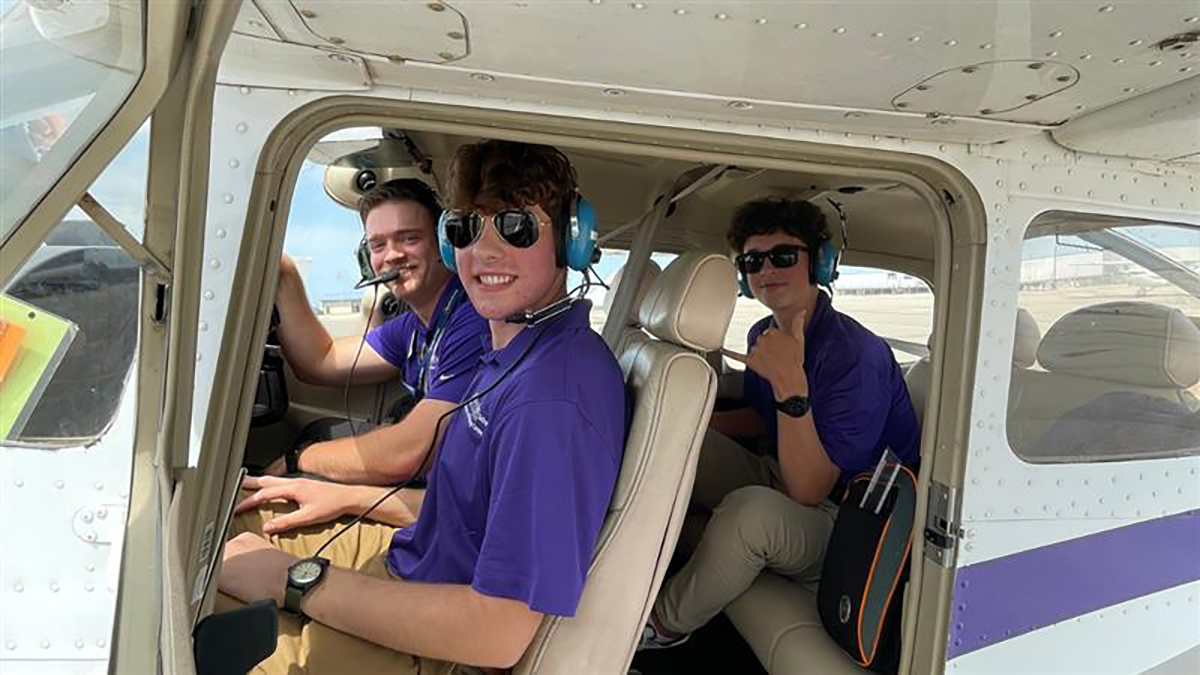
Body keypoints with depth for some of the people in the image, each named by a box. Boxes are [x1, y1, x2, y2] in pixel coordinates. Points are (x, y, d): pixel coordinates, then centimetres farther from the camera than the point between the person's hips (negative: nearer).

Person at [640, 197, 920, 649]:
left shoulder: (855, 356, -25)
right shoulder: (763, 335, 0)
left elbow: (807, 491, -28)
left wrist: (791, 384, -38)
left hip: (847, 525, -8)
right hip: (784, 483, 8)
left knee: (751, 509, -37)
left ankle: (663, 626, -9)